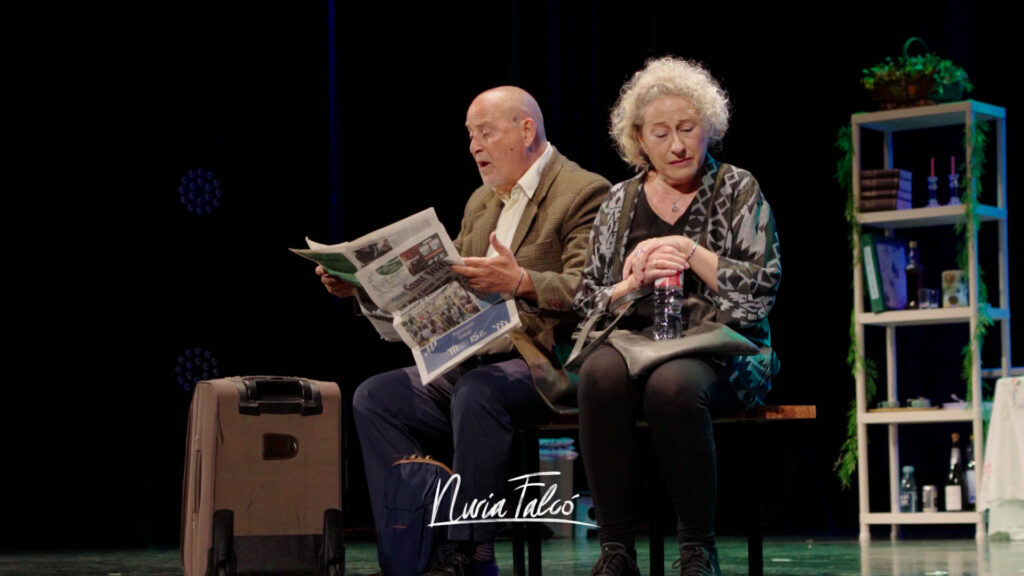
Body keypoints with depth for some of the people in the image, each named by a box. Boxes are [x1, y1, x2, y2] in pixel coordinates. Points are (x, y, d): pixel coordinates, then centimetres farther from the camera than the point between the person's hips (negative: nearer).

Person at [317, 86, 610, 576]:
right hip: (473, 363, 8)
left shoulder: (584, 193, -5)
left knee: (476, 391, -36)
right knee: (374, 397, -9)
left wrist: (521, 282, -36)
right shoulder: (481, 201, 21)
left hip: (547, 363, -8)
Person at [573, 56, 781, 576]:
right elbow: (587, 300, 13)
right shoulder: (620, 202, 17)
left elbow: (762, 288, 0)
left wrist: (690, 252, -9)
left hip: (719, 348, -2)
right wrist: (635, 281, -8)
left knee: (674, 384, -38)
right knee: (600, 374, -35)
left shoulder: (737, 190, 10)